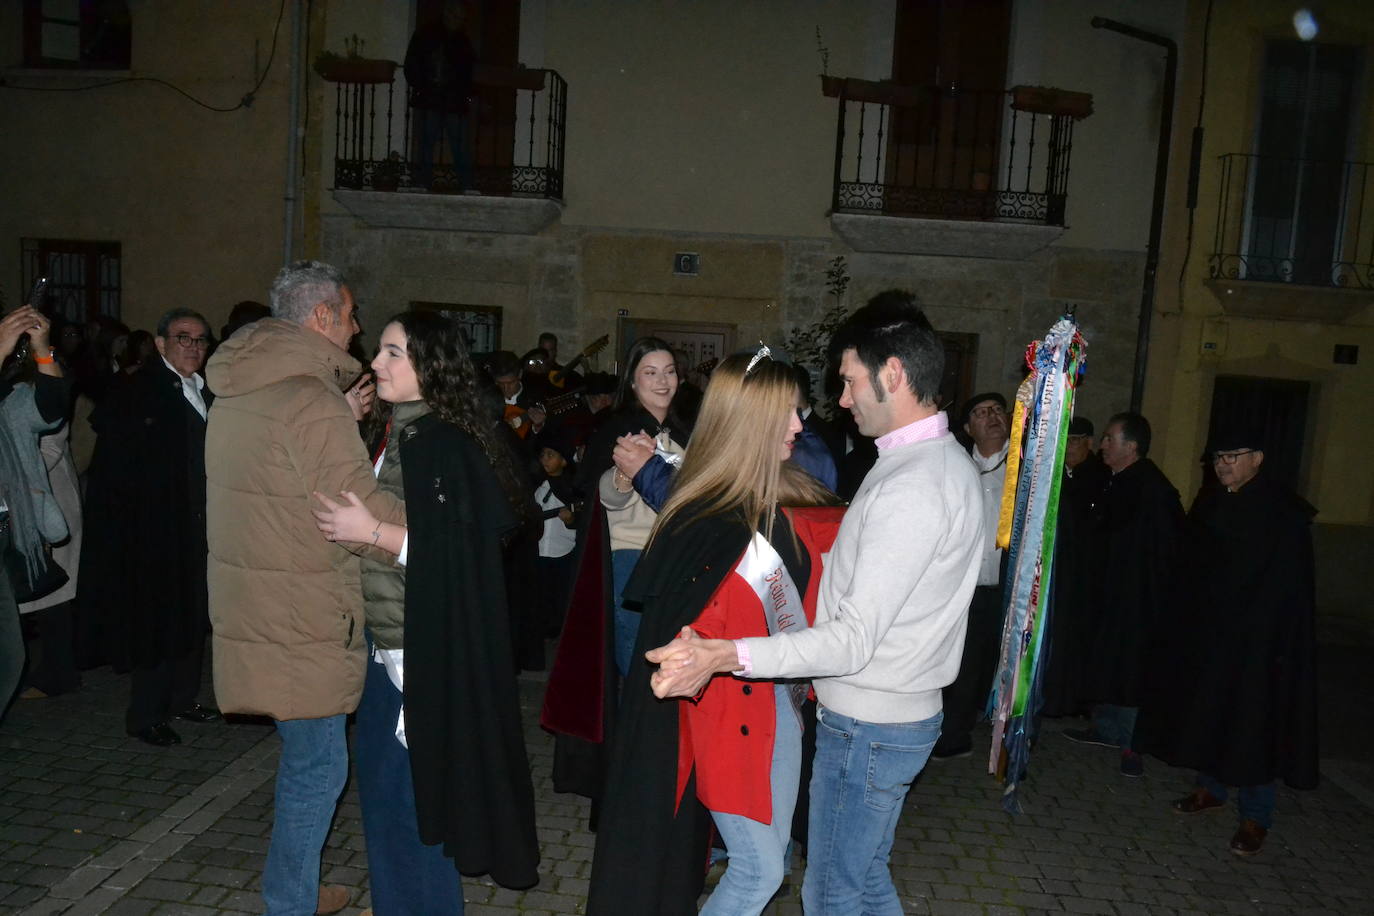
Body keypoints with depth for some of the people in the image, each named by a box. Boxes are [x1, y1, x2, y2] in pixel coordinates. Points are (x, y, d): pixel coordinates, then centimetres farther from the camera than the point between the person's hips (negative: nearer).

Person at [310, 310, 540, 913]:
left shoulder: (445, 444, -18)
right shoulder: (389, 433, 8)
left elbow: (461, 549, -22)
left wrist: (371, 532, -23)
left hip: (425, 649, -9)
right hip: (383, 640, 9)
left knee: (409, 790, 3)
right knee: (377, 769, 20)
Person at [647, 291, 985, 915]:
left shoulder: (911, 488, -26)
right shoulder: (945, 459, 8)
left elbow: (854, 640, -29)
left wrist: (724, 655, -37)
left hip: (867, 729, -10)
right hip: (900, 715, 10)